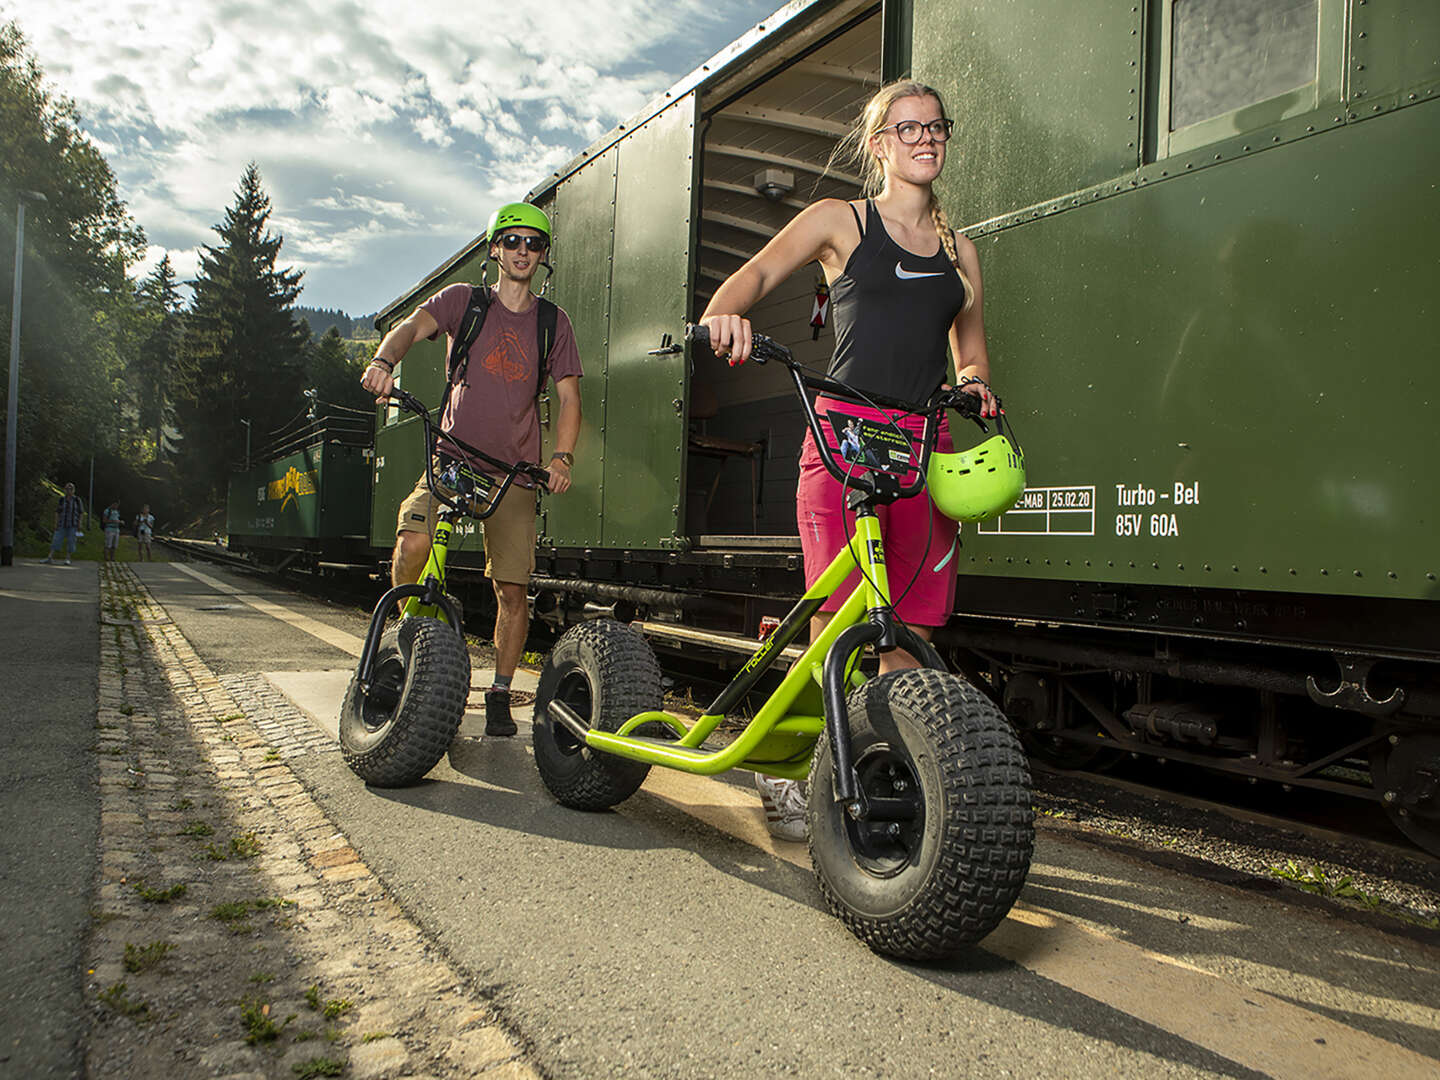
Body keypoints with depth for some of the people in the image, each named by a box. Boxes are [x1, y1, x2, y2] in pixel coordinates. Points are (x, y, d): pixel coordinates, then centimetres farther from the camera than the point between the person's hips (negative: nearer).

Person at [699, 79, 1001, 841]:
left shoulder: (960, 250, 23)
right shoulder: (840, 221, 13)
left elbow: (970, 355, 28)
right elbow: (758, 272, 2)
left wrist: (974, 384, 4)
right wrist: (724, 313, -20)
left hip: (924, 444, 4)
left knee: (911, 632, 0)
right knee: (834, 629, -10)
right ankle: (789, 770, 7)